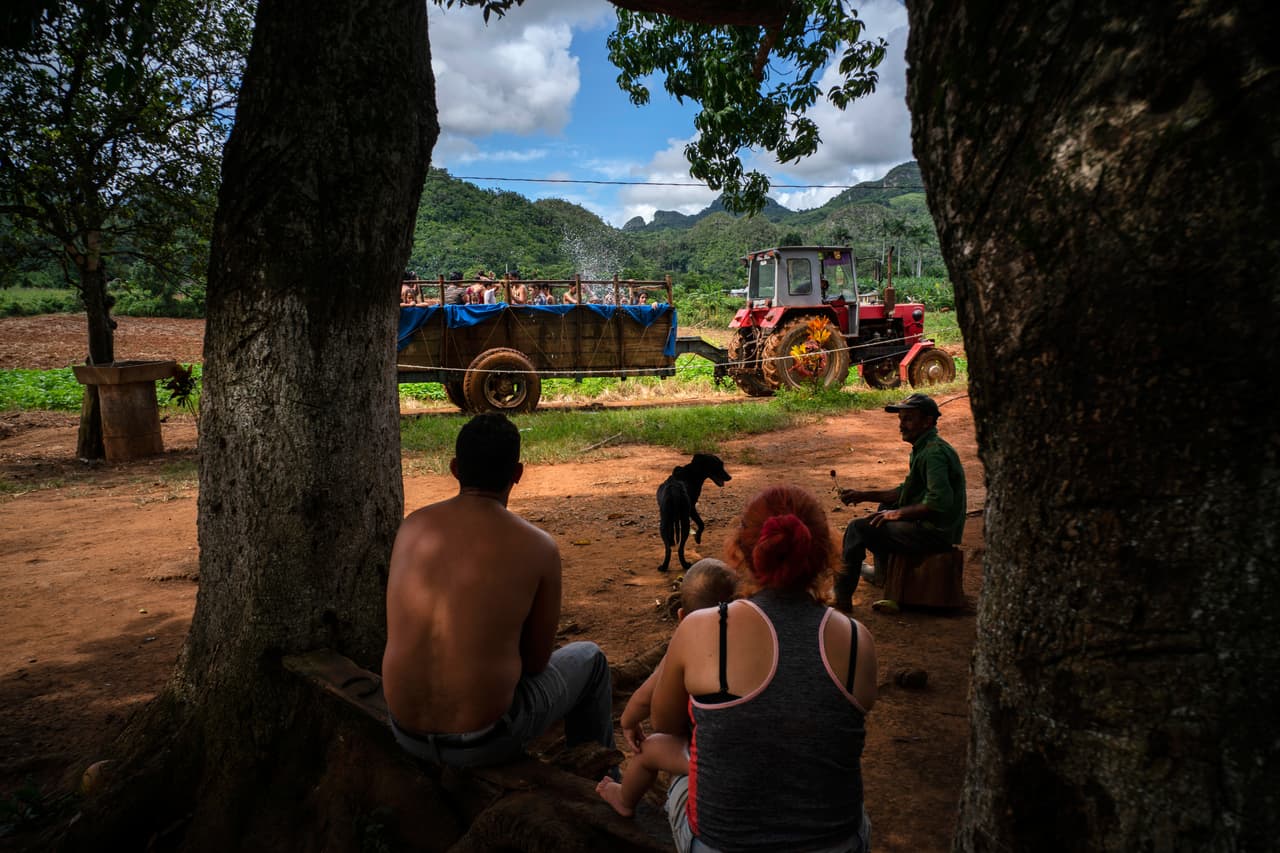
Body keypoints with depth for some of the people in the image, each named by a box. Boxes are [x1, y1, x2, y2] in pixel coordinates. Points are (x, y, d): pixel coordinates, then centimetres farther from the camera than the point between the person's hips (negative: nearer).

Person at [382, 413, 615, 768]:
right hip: (485, 742, -5)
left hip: (406, 733, 5)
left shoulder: (412, 526, -1)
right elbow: (537, 661, -2)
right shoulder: (538, 547, -13)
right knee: (589, 659, 22)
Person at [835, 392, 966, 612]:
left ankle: (841, 596, -6)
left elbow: (939, 502, -31)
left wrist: (898, 513, -19)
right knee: (885, 508, 33)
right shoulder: (923, 449, 12)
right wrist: (863, 495, 13)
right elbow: (905, 491, 21)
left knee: (858, 528, -13)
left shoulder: (935, 453, -21)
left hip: (935, 534, -11)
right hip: (933, 528, 11)